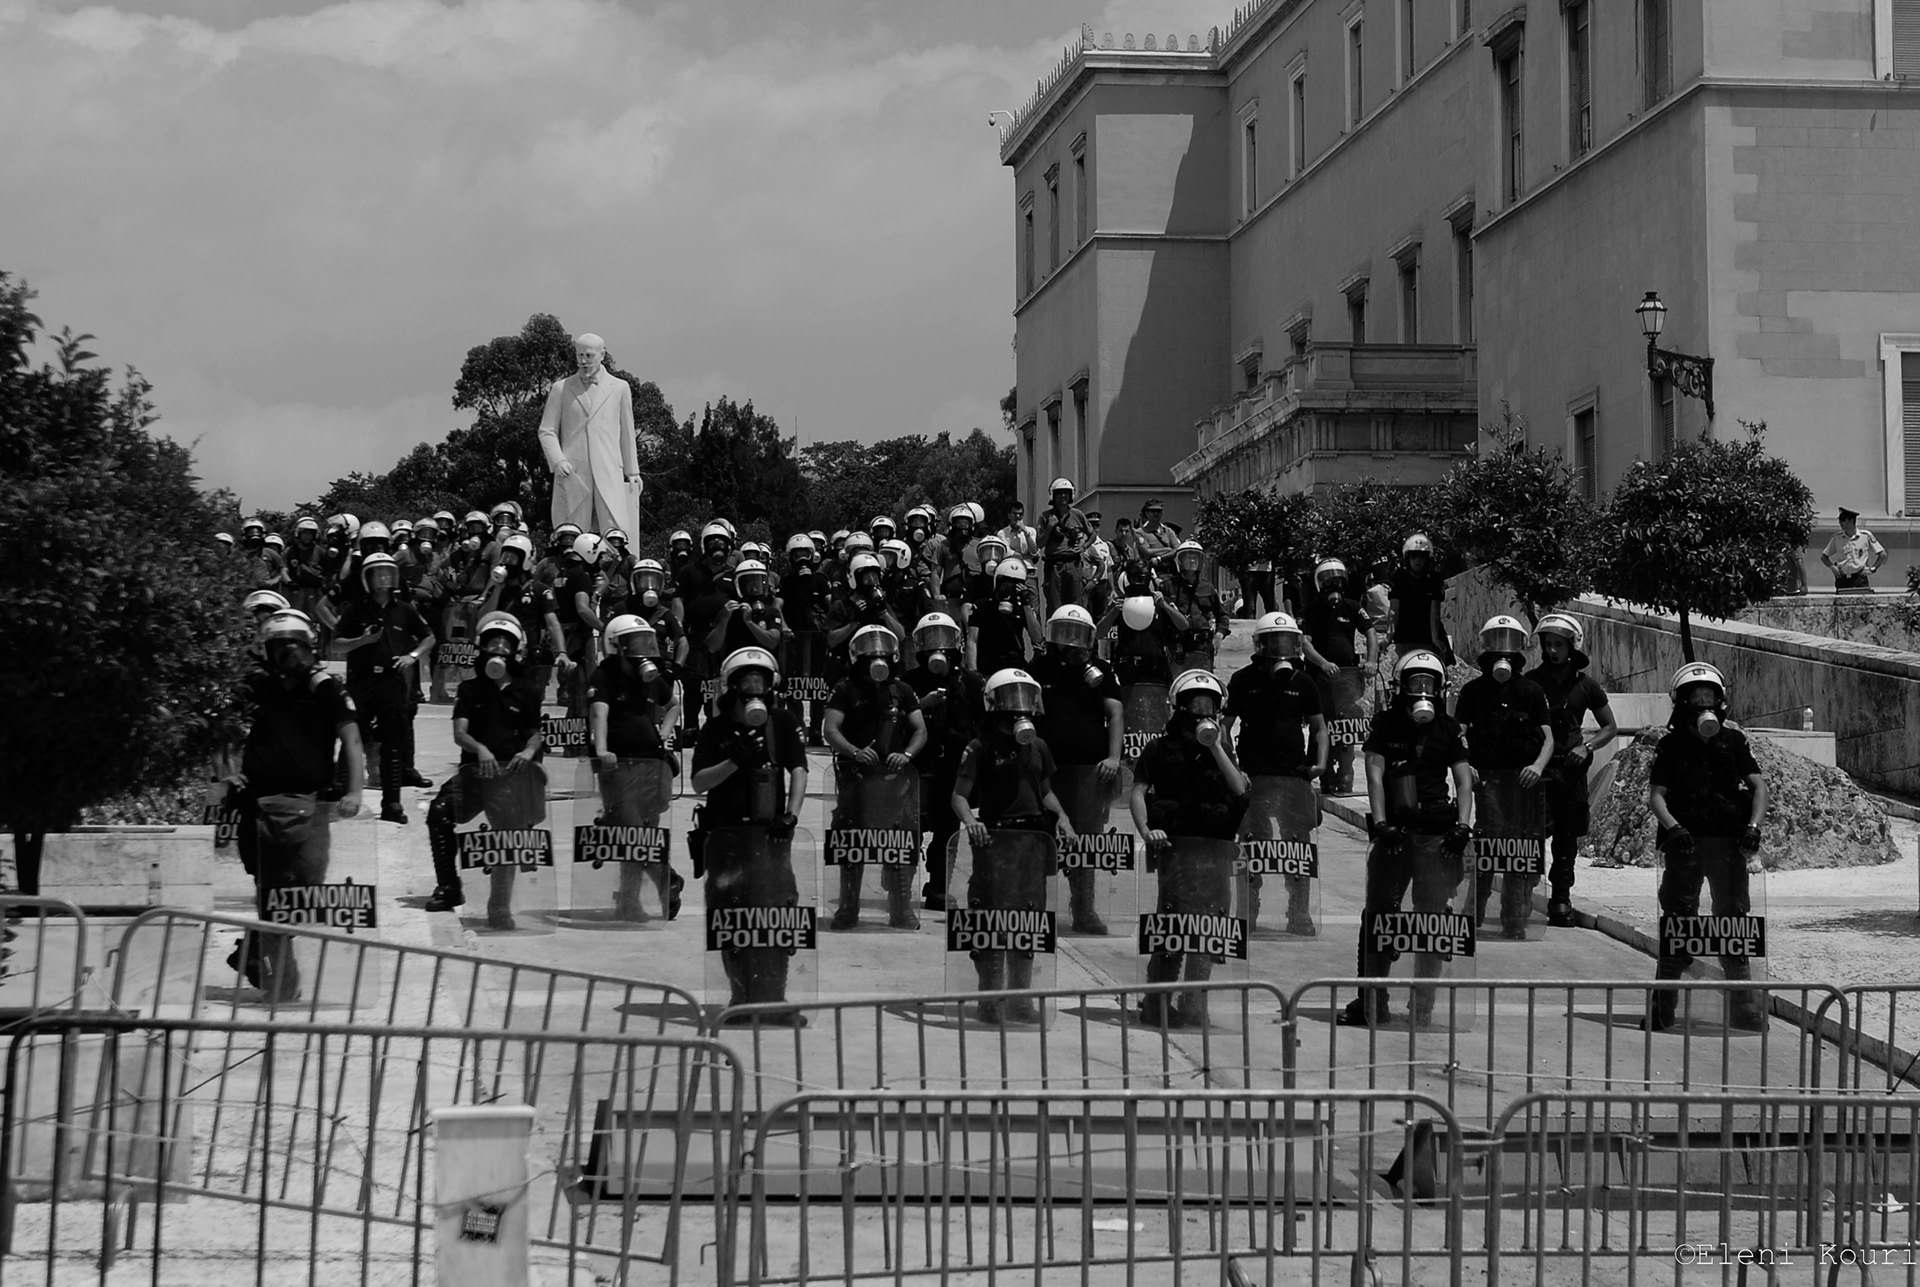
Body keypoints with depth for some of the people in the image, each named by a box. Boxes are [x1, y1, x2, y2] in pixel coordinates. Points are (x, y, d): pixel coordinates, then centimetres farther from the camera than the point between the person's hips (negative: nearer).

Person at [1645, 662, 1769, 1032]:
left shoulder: (1733, 741, 9)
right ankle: (1663, 1004, 3)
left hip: (1728, 841, 1)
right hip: (1685, 841, -1)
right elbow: (1655, 794, 1)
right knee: (1678, 919, -2)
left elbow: (1758, 785, 7)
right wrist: (1672, 827, -16)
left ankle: (1744, 1006, 4)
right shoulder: (1671, 745, 6)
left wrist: (1753, 826, -8)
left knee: (1734, 918, 1)